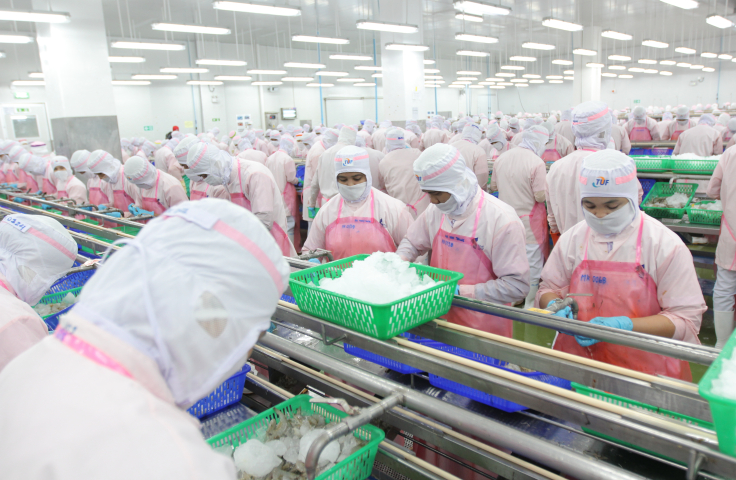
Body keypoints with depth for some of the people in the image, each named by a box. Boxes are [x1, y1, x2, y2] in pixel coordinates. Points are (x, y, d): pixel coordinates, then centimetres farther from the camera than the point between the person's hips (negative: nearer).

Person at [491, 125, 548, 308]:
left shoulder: (501, 158, 1)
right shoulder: (537, 163, -18)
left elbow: (493, 186, 11)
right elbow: (541, 196, -18)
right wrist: (545, 184, 1)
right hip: (529, 222, -6)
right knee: (532, 265, 6)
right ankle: (530, 305, 14)